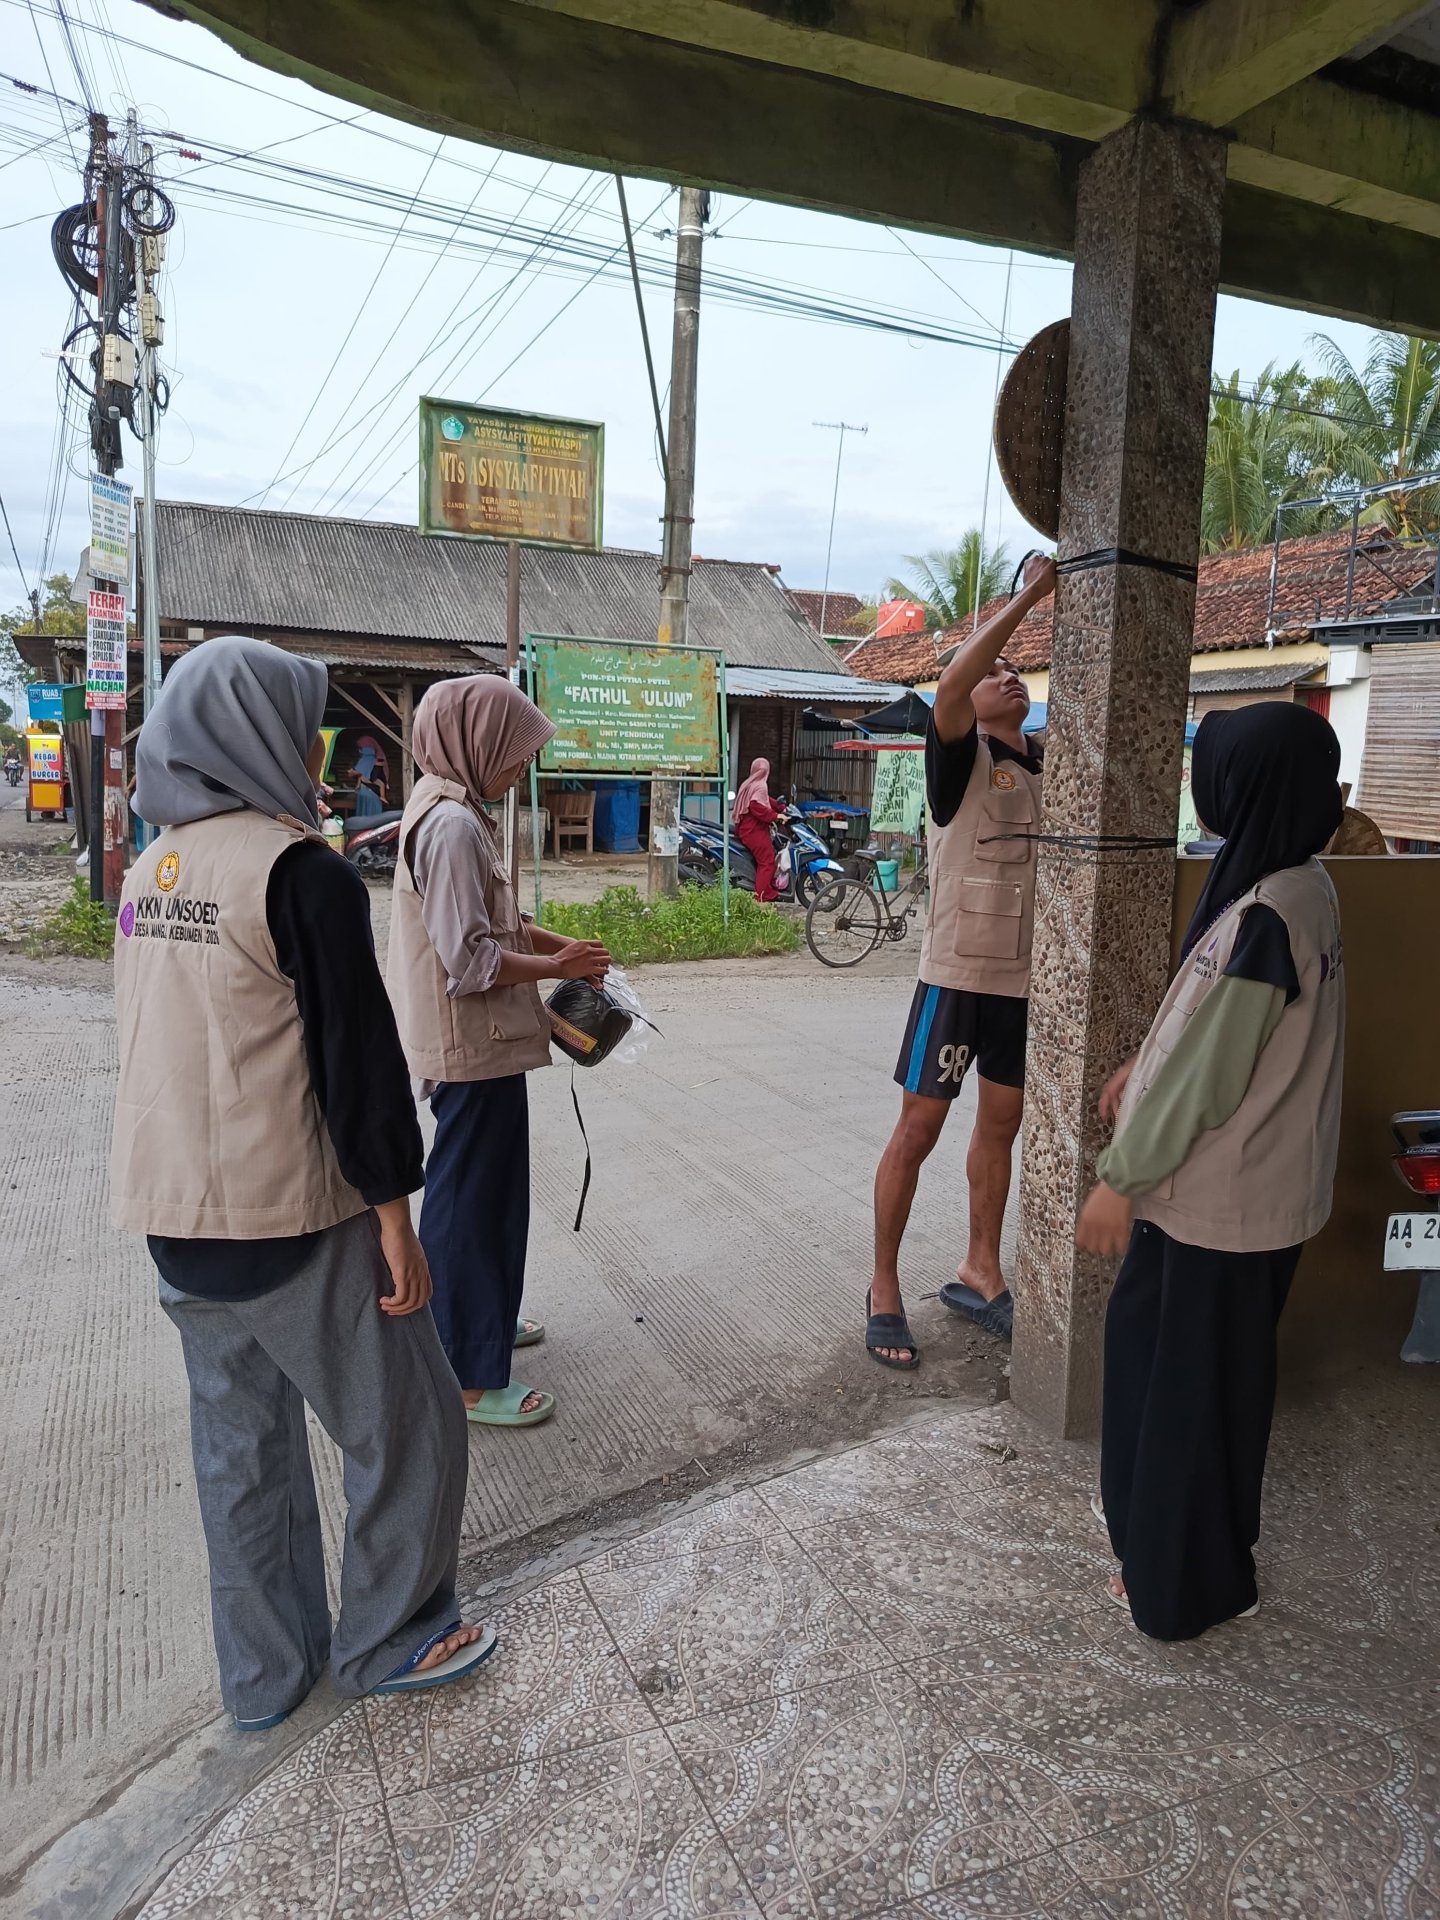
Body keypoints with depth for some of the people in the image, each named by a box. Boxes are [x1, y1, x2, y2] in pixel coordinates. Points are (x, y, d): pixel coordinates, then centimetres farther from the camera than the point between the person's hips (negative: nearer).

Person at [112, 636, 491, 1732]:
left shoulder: (152, 870, 8)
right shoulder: (301, 872, -17)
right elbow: (358, 1057, -18)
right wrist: (396, 1215, -11)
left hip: (175, 1216, 8)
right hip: (291, 1223, -8)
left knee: (240, 1445, 19)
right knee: (407, 1430, 11)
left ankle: (266, 1674, 34)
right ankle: (388, 1641, 27)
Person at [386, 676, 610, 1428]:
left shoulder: (450, 812, 11)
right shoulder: (452, 824, -21)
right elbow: (472, 960, -25)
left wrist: (555, 942, 6)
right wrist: (558, 967, -13)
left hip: (475, 1042, 11)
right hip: (472, 1047, -11)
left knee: (484, 1188, 23)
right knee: (472, 1198, 0)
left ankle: (480, 1317, 42)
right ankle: (467, 1377, 13)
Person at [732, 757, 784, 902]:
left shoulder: (749, 784, 18)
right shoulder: (760, 786, -12)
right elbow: (758, 807, -27)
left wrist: (781, 808, 22)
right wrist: (775, 816, -23)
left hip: (744, 829, 10)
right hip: (755, 831, -10)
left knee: (765, 860, 17)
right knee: (767, 862, -10)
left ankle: (770, 893, 19)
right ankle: (760, 897, -16)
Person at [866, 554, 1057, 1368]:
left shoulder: (1051, 765, 10)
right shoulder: (961, 756, -9)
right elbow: (947, 688, -25)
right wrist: (1028, 595, -23)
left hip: (1029, 976, 6)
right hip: (957, 972, -6)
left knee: (1001, 1124, 15)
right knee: (919, 1128, 0)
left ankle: (980, 1271, 31)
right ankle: (884, 1288, 13)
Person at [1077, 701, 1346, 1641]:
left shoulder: (1262, 916, -27)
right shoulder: (1302, 886, 3)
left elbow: (1203, 1075, -24)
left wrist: (1120, 1181, -15)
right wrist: (1143, 1062, 13)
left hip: (1221, 1195, -9)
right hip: (1255, 1178, 9)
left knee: (1193, 1382, 8)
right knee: (1152, 1343, 24)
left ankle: (1190, 1581, 28)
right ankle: (1163, 1522, 44)